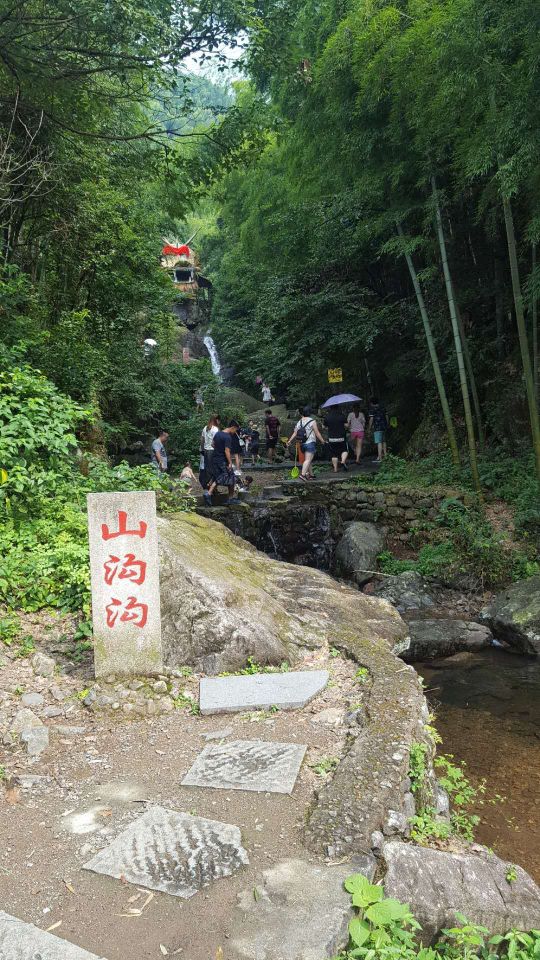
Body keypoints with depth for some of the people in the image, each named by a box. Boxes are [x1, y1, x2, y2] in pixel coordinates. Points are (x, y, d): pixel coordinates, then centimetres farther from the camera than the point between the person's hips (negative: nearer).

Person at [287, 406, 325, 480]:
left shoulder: (299, 422, 9)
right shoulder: (312, 421, -8)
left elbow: (295, 433, 4)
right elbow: (317, 433, -8)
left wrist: (289, 441, 6)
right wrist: (322, 441, 1)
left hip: (302, 443, 7)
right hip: (310, 443, -7)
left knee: (308, 459, 17)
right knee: (308, 459, -12)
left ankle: (311, 474, 22)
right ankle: (303, 474, -24)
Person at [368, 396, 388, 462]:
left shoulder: (372, 409, -7)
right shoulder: (382, 407, 13)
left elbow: (371, 419, -10)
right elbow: (386, 417, 17)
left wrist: (369, 427, 1)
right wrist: (386, 425, 26)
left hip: (377, 427, -7)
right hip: (384, 427, 7)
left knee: (379, 442, -10)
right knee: (383, 441, 20)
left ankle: (380, 458, -13)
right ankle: (385, 456, 29)